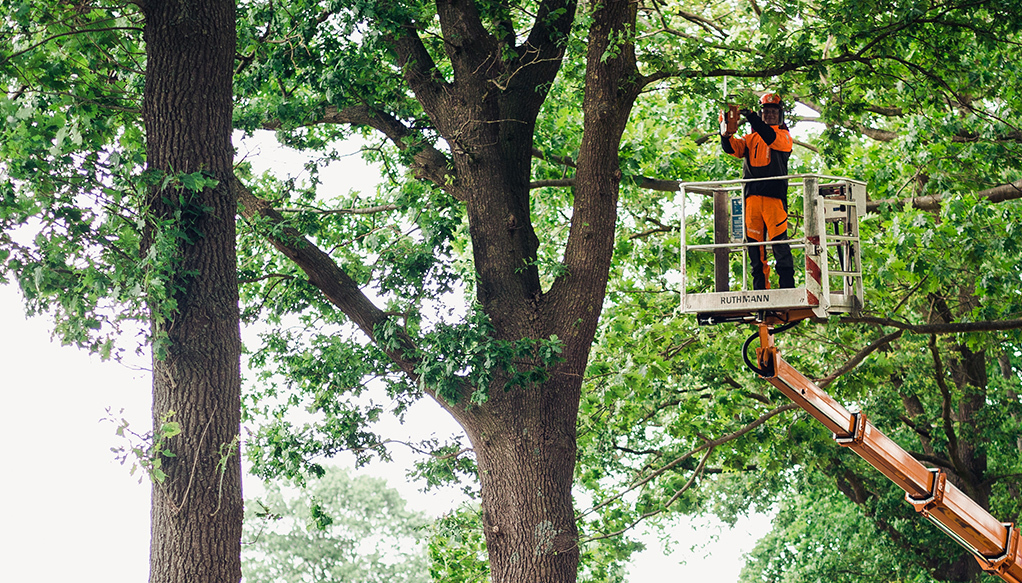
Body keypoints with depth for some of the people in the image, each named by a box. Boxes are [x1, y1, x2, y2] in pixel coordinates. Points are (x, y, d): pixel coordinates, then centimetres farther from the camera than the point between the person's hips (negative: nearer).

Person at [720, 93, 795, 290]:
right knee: (755, 243, 2)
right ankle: (760, 289, 7)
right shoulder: (751, 138, 21)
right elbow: (733, 148, 3)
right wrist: (726, 134, -19)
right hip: (752, 196, 4)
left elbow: (771, 138, -12)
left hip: (775, 196, -4)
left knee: (779, 241, -10)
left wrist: (751, 117, -24)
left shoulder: (784, 136, 10)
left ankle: (787, 286, -9)